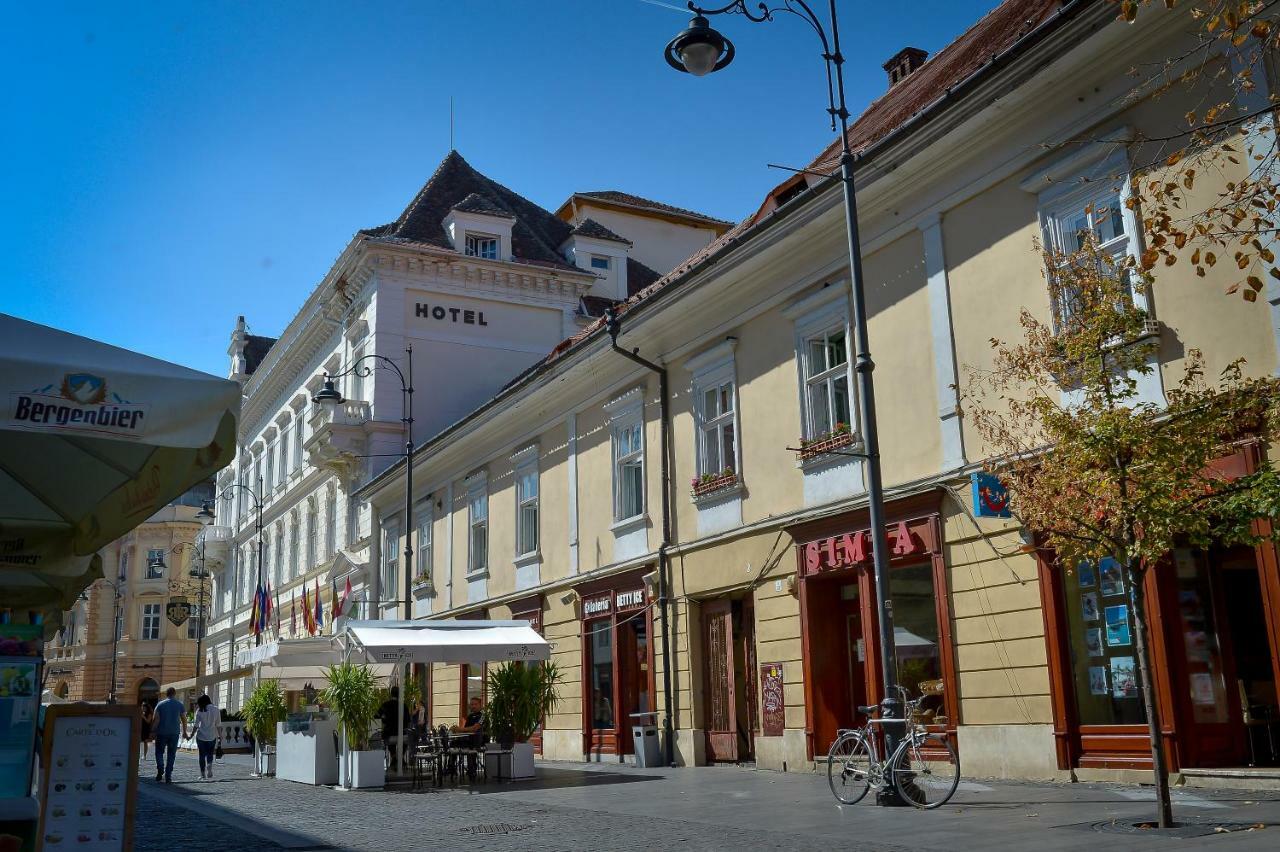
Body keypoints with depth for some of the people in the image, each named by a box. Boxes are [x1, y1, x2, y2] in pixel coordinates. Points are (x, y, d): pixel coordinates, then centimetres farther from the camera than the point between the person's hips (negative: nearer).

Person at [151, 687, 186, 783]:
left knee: (159, 752, 12)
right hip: (174, 733, 1)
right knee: (171, 754, 7)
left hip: (161, 733, -1)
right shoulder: (179, 704, 3)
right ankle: (168, 777, 4)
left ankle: (160, 769, -12)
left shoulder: (160, 704, -1)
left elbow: (155, 719, -8)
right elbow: (184, 719, 5)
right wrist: (184, 732, 16)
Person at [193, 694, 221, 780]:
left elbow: (196, 725, -5)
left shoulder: (199, 711, -5)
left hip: (201, 736, -1)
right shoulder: (215, 710, -1)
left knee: (202, 755, 11)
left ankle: (203, 774, 14)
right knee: (210, 754, 13)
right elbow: (218, 725, 0)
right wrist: (220, 735, 9)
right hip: (212, 736, 1)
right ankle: (209, 768, -14)